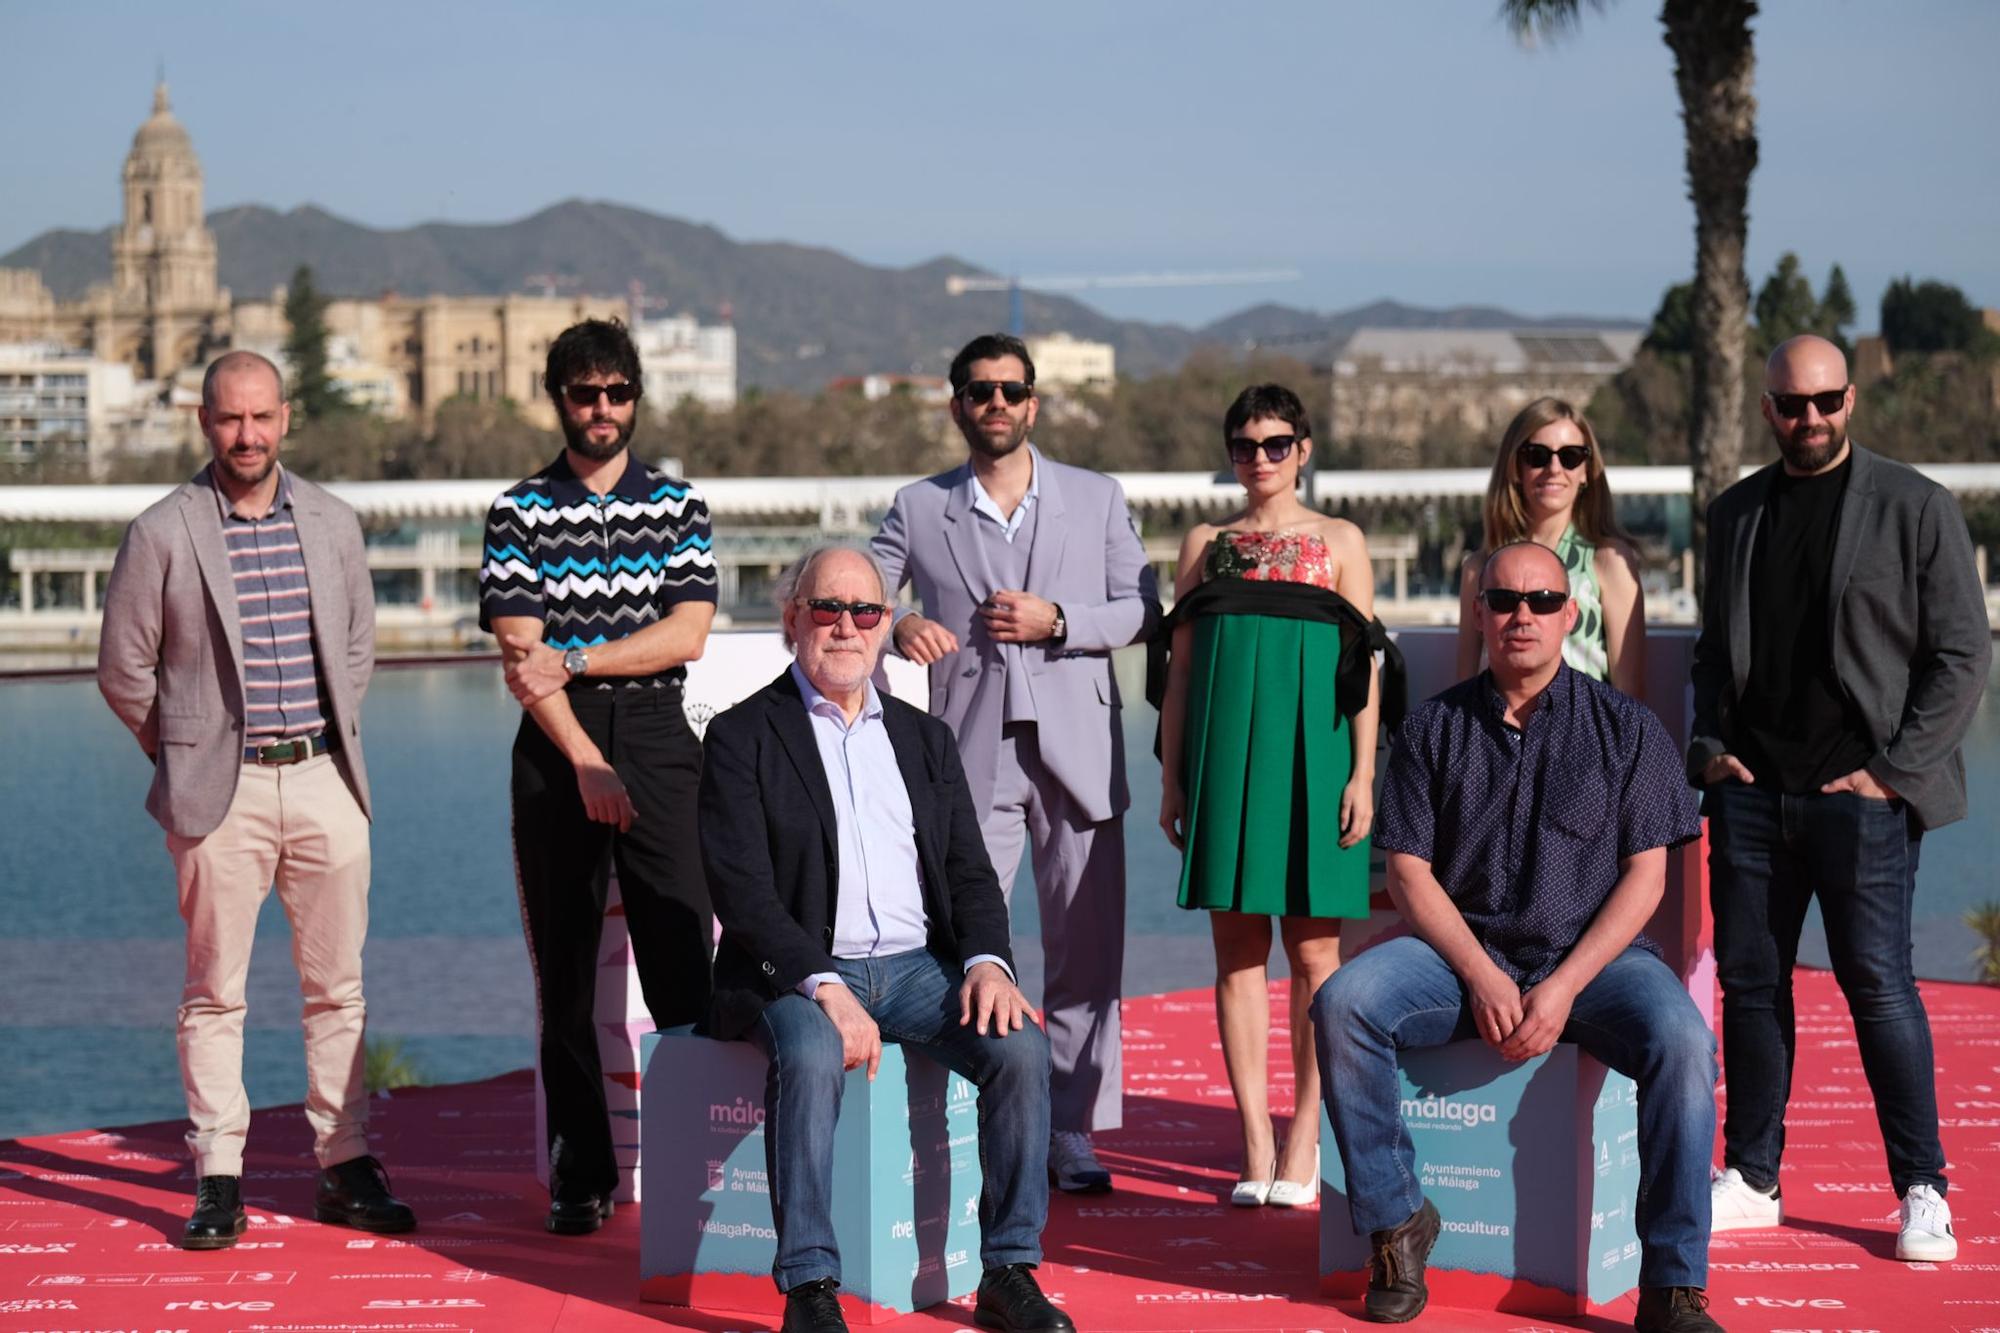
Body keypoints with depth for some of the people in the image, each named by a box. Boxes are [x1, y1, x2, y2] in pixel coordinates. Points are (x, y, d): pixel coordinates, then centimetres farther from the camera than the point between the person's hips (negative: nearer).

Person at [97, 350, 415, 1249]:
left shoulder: (333, 524, 8)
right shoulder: (162, 535, -3)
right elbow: (123, 670, 3)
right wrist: (186, 759, 7)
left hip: (324, 779, 3)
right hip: (219, 793, -3)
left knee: (338, 986, 5)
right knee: (214, 993, 0)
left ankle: (345, 1167, 13)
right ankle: (217, 1179, 6)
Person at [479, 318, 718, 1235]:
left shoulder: (680, 507, 9)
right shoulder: (519, 513, 4)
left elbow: (686, 635, -2)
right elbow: (519, 660, -5)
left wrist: (575, 660, -11)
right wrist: (587, 764, -15)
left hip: (657, 743, 0)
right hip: (556, 749, 0)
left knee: (684, 967, -7)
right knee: (565, 975, 3)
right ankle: (580, 1176, 9)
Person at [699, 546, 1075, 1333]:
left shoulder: (925, 739, 18)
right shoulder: (743, 737, 2)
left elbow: (970, 873, 13)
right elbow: (744, 893, -8)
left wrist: (988, 962, -9)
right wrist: (825, 988, -22)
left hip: (919, 967, 4)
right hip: (797, 973, -4)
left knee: (1021, 1047, -23)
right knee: (811, 1054, -36)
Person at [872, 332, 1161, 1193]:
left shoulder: (1098, 499, 11)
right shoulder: (918, 510, 10)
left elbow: (1141, 610, 6)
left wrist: (1058, 622, -10)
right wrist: (895, 630, -13)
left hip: (1076, 754, 1)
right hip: (971, 758, -1)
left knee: (1085, 953, 1)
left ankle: (1071, 1134, 9)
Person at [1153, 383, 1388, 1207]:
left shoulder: (1339, 543, 9)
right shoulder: (1205, 544, 13)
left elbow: (1364, 666, 5)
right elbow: (1179, 665, 12)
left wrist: (1363, 774, -3)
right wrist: (1171, 774, 6)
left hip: (1313, 753, -1)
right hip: (1226, 750, 1)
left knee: (1314, 950, -2)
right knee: (1237, 948, 0)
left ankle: (1305, 1138, 3)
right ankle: (1256, 1144, 2)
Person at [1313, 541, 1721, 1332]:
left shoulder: (1626, 727, 5)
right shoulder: (1435, 729, 9)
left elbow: (1645, 876, 0)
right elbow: (1409, 872, 3)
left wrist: (1563, 988, -14)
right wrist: (1480, 976, -13)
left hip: (1593, 954, -1)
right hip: (1463, 949, 1)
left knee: (1681, 1042, -32)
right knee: (1341, 1004, -26)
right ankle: (1396, 1222, -11)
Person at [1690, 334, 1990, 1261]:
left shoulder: (1915, 507, 0)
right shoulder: (1735, 514, 14)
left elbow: (1962, 654, -2)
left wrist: (1896, 770, -9)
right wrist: (1710, 747, 4)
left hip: (1860, 793, -4)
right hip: (1752, 790, 4)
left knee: (1878, 982, -6)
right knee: (1749, 979, 6)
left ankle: (1922, 1191, 4)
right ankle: (1753, 1180, 15)